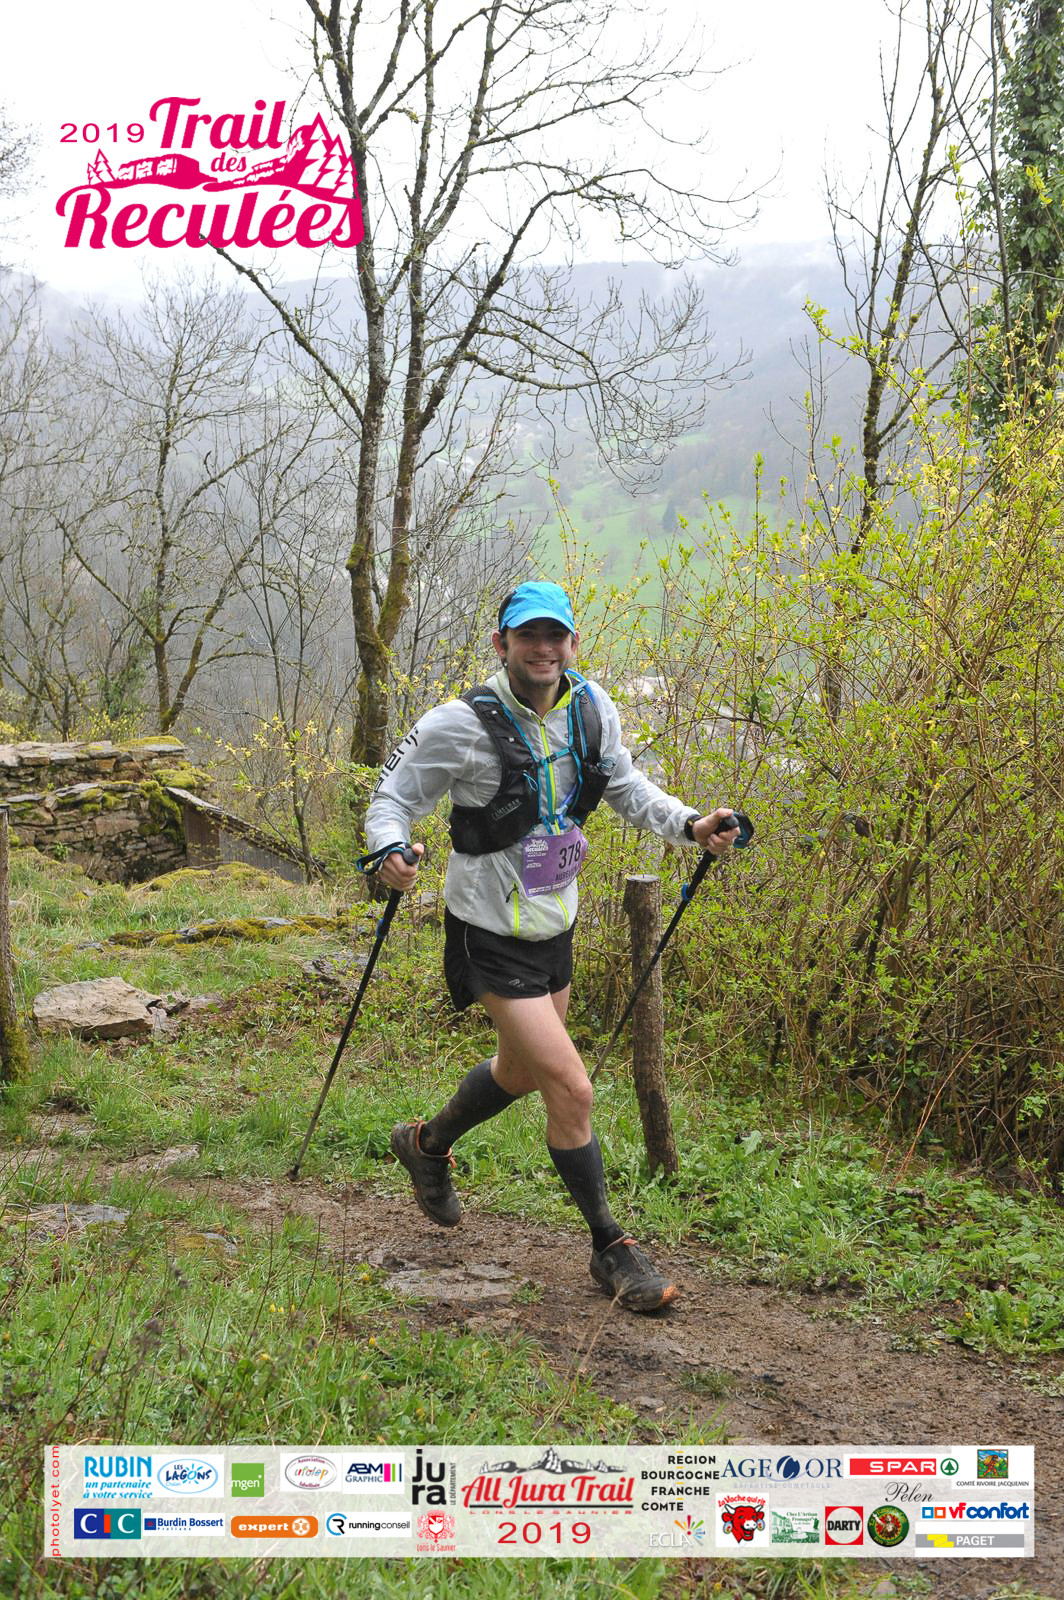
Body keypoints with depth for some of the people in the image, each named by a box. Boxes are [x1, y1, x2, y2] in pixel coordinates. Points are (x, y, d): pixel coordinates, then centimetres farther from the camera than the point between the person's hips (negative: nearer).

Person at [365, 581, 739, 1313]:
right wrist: (390, 850, -32)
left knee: (522, 1072, 25)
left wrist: (689, 823, -6)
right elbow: (395, 795, -11)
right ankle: (611, 1247, 9)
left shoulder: (591, 709, -4)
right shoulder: (461, 725, -20)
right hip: (492, 937, -7)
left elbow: (624, 785, 10)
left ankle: (428, 1144, 53)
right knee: (573, 1089, -10)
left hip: (555, 924, 7)